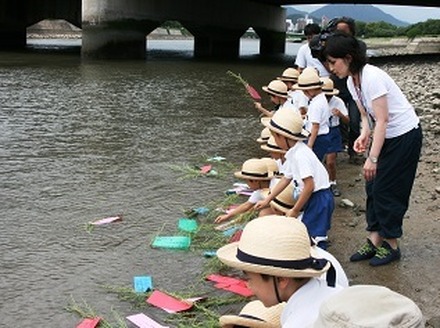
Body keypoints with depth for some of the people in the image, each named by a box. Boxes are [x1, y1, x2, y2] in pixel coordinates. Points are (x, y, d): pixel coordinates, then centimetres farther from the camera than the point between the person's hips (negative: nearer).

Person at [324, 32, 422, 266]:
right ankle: (374, 241, 15)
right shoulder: (352, 82, 1)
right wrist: (364, 135, -12)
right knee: (373, 187, 8)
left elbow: (382, 120, -27)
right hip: (385, 135, 9)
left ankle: (391, 245, 10)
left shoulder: (372, 77, -26)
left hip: (404, 135, -9)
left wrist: (373, 158, -27)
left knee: (386, 191, -4)